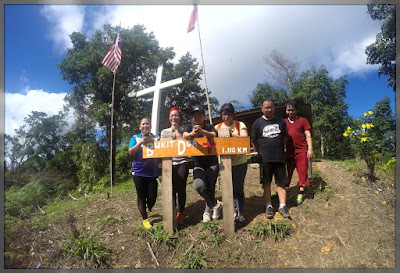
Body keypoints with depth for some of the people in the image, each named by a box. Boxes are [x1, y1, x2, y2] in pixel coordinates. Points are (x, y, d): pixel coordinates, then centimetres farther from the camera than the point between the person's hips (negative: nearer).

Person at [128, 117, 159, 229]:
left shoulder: (155, 138, 7)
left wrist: (152, 141, -15)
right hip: (139, 172, -1)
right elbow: (131, 152, -6)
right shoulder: (135, 138, 5)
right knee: (141, 196, 7)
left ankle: (148, 209, 37)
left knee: (152, 197, 3)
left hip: (153, 172, 1)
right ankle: (145, 219, 24)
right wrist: (141, 142, -16)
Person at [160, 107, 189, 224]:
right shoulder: (164, 131, 15)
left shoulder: (183, 130, 9)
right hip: (169, 163, 2)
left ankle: (180, 213, 13)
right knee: (171, 188, 0)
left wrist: (176, 129, -4)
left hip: (182, 163, -2)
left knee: (181, 188, -3)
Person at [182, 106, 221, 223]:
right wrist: (191, 134, -41)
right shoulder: (189, 126, 6)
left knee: (210, 188, -1)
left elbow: (213, 135, -21)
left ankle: (207, 211, 25)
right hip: (198, 164, 1)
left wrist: (202, 131, -43)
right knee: (199, 186, -21)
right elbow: (185, 135, -16)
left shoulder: (209, 127, 1)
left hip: (212, 163, 0)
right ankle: (215, 205, 3)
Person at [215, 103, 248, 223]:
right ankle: (234, 212, 17)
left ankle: (240, 212, 16)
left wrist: (233, 134, -25)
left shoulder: (240, 125, 0)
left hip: (240, 162, -2)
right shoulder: (217, 127, 7)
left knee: (239, 188, 3)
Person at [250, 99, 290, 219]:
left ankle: (282, 206, 14)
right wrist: (261, 153, 3)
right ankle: (269, 206, 15)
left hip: (280, 157, 2)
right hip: (265, 159, -2)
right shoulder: (257, 123, 0)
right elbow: (253, 141, 4)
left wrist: (280, 149, 11)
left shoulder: (280, 121, 8)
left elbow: (285, 137, 17)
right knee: (266, 183, 5)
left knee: (281, 182, 5)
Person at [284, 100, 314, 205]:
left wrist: (310, 149, -8)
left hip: (301, 151, -2)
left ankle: (300, 193, 15)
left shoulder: (302, 120, 5)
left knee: (302, 172, 2)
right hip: (289, 151, 2)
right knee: (286, 172, 7)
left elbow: (308, 135, 2)